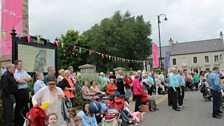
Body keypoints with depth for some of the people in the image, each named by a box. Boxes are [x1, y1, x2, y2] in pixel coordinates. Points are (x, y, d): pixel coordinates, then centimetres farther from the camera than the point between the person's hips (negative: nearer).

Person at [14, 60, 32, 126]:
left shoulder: (24, 71, 12)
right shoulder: (15, 73, -9)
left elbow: (30, 78, 3)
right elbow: (19, 81, -20)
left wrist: (23, 79, -10)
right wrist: (26, 80, -3)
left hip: (26, 90, 6)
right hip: (19, 91, -6)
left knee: (25, 106, 14)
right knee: (19, 107, 5)